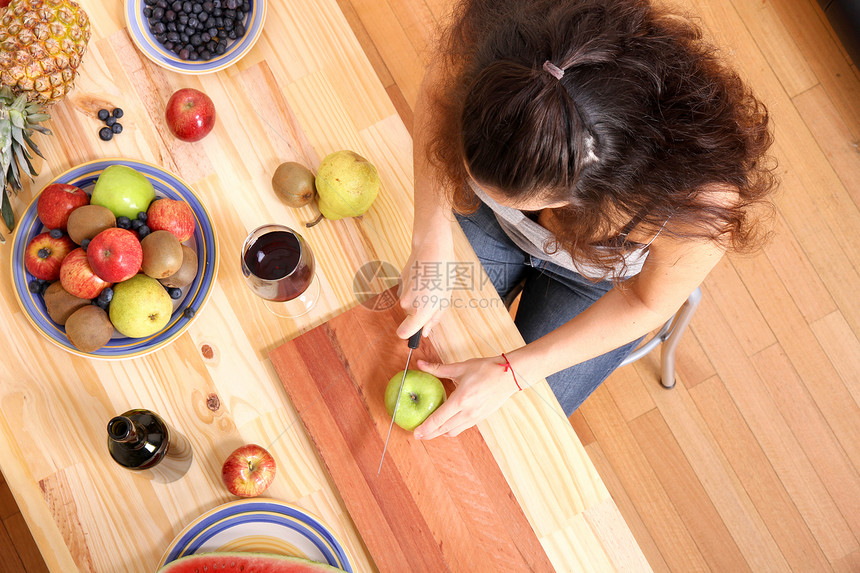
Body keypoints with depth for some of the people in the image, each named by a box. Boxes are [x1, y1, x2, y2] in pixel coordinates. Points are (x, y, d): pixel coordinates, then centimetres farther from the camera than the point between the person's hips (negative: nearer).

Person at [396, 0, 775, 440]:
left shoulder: (704, 202, -44)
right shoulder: (488, 40, -41)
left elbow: (649, 303, -23)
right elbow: (436, 94, -17)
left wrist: (512, 373, -25)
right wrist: (432, 245, -27)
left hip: (602, 275, -2)